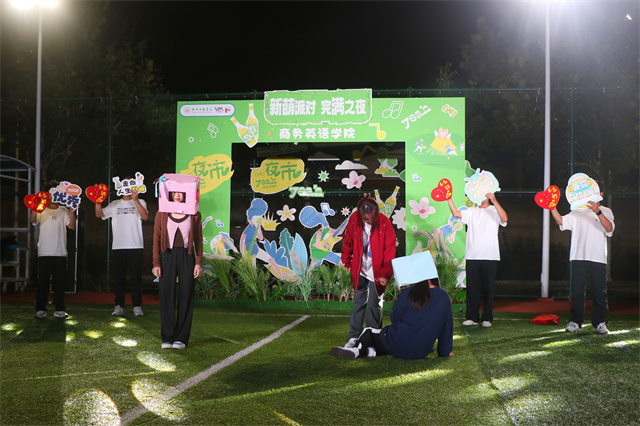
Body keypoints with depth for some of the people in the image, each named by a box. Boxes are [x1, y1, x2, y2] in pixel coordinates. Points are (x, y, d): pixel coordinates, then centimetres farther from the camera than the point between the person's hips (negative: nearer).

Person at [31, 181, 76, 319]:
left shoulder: (63, 211, 12)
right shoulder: (42, 210, 8)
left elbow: (72, 226, 1)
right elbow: (33, 221, -10)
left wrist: (72, 212, -15)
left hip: (60, 252, 2)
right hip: (44, 252, -1)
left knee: (60, 282, 4)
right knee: (43, 282, -1)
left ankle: (59, 309, 10)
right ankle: (40, 309, 5)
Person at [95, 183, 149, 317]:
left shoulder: (140, 202, 7)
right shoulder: (115, 204, 15)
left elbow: (145, 216, -12)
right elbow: (99, 214, 6)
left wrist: (135, 199, -22)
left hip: (135, 246, -3)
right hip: (118, 246, 3)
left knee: (136, 277, -2)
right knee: (119, 277, 5)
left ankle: (137, 306, 5)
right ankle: (119, 306, 11)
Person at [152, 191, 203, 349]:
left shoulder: (194, 215, 5)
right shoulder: (162, 214, 5)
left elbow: (198, 239, 5)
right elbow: (156, 238, 4)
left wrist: (199, 263, -2)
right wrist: (156, 263, -3)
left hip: (187, 257, 0)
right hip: (167, 257, 0)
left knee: (186, 296, 0)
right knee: (167, 296, -2)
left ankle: (181, 338, 8)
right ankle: (167, 338, 7)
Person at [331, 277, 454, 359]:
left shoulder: (407, 293, -8)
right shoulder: (444, 297, -1)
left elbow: (394, 318, 1)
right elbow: (447, 325, 7)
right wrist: (445, 351, 17)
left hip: (399, 344, -3)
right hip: (422, 352, 4)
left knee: (368, 332, 18)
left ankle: (357, 350, -14)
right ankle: (372, 351, -3)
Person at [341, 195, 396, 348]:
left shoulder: (384, 223, -14)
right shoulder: (354, 220, -7)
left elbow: (389, 251, -9)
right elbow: (348, 243, 9)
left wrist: (385, 274, -13)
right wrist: (346, 264, 13)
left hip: (377, 272, -2)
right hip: (359, 270, 2)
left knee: (374, 305, 4)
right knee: (358, 302, 8)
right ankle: (354, 336, 17)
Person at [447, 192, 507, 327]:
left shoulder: (494, 211, 4)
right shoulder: (471, 212, 12)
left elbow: (504, 218, -16)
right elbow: (456, 213, -1)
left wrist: (494, 200, -26)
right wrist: (449, 198, -11)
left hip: (490, 256, -3)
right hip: (472, 256, 3)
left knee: (488, 288, 3)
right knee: (472, 287, 5)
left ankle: (487, 318, 12)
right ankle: (472, 317, 14)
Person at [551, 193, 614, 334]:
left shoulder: (606, 212, 9)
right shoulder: (578, 212, 15)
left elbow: (609, 228, -10)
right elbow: (561, 221, 5)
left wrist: (597, 211, -23)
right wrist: (553, 208, -10)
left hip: (598, 258, -1)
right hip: (579, 257, 1)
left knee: (599, 292, 2)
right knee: (577, 291, 2)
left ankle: (600, 322, 12)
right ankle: (575, 321, 11)